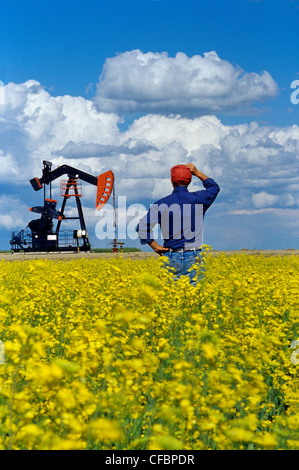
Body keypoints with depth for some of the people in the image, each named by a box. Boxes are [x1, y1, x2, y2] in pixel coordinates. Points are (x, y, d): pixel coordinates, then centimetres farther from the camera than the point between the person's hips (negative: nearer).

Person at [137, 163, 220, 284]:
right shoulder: (198, 199, 1)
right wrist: (197, 172, 25)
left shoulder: (162, 204, 0)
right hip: (193, 256, 0)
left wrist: (155, 246, 0)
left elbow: (142, 227, -8)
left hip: (171, 257, 0)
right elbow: (214, 187, 24)